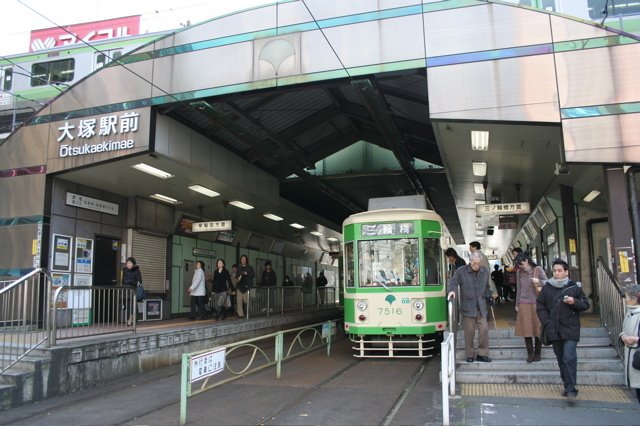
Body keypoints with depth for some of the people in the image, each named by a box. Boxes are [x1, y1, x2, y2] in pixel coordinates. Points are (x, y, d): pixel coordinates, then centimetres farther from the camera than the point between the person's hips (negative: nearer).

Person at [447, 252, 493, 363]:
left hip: (481, 307, 3)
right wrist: (452, 290, -27)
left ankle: (483, 354, 12)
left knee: (484, 329, -1)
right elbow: (453, 282, -7)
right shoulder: (461, 272, -3)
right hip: (468, 307, -3)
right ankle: (470, 355, 14)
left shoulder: (485, 272, 10)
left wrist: (489, 297, 9)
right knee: (469, 331, 1)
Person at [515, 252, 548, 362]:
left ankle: (537, 353, 16)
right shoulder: (520, 272, 8)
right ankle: (530, 353, 9)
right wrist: (517, 304, 15)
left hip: (537, 303, -2)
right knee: (526, 330, -1)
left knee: (537, 329, 3)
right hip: (524, 304, 2)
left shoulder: (538, 270, -1)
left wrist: (539, 281, -18)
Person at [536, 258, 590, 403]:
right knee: (561, 360, 11)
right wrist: (547, 323, -3)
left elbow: (585, 304, 7)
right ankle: (567, 385, 24)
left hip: (570, 330, -3)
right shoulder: (546, 288, 4)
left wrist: (574, 302, -13)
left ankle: (571, 390, -7)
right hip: (554, 330, 3)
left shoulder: (574, 288, -1)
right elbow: (540, 307, 7)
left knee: (569, 358, -11)